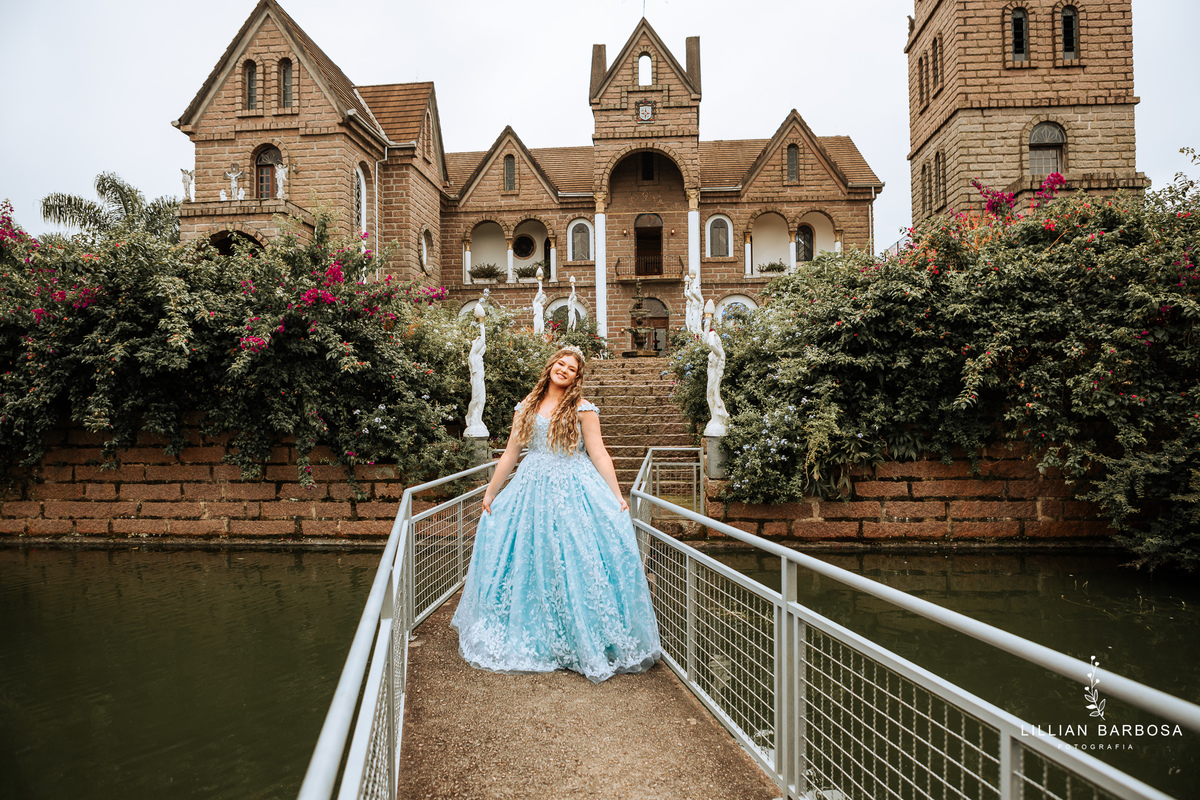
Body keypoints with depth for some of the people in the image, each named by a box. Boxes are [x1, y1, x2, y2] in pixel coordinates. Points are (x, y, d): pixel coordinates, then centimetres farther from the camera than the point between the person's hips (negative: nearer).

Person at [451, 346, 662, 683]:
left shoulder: (582, 409, -1)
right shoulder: (526, 407, 9)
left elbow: (599, 455, -4)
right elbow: (510, 453, 12)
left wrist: (617, 497, -9)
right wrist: (490, 492, 13)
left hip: (573, 491, -3)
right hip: (532, 488, 4)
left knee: (574, 564, -2)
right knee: (528, 561, 6)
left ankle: (582, 642, 13)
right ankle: (531, 637, 24)